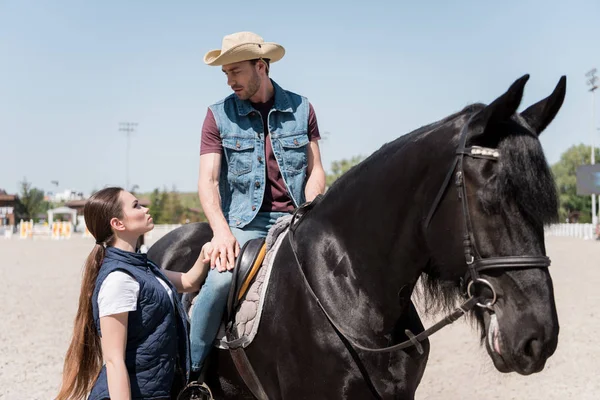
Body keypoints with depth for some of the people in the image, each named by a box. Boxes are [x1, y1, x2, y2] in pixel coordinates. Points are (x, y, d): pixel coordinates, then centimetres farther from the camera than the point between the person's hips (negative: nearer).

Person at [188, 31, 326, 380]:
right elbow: (207, 181, -3)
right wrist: (222, 231, -18)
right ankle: (190, 369, -9)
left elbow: (316, 171, 8)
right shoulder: (219, 115, 3)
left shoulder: (301, 108, 7)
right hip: (244, 220, -2)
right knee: (220, 280, -29)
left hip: (294, 220, 2)